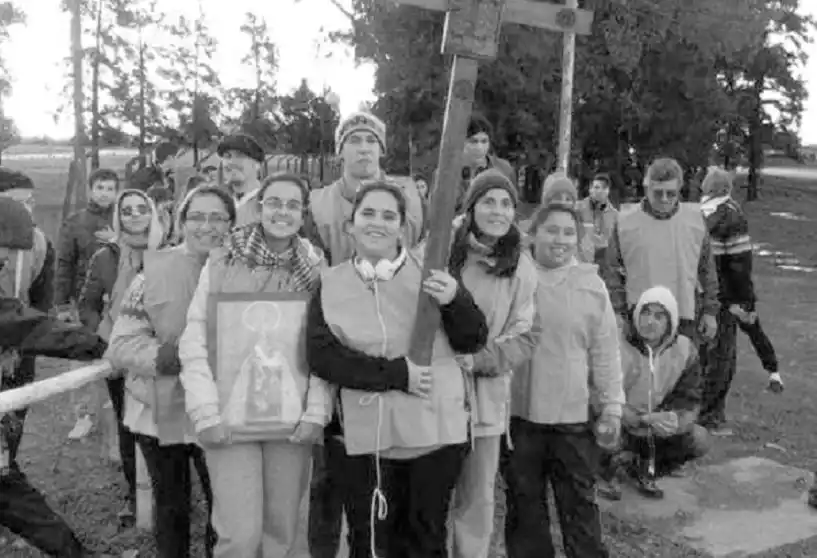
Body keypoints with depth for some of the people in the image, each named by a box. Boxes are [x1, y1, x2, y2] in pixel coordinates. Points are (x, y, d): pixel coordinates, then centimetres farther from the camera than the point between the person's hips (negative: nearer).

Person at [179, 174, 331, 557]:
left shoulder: (315, 269, 4)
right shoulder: (223, 262, -2)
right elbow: (194, 340, -4)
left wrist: (316, 413, -5)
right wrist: (205, 414, -11)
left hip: (292, 422, 2)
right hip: (229, 420, -2)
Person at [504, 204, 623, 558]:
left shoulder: (592, 285, -2)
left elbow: (605, 353, 2)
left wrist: (612, 406, 2)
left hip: (574, 415, 0)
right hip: (519, 412, 0)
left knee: (579, 503, 11)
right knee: (524, 503, 15)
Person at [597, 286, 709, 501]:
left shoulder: (684, 349, -5)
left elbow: (690, 399, -3)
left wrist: (674, 419, -26)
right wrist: (645, 420, -34)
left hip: (658, 427, 4)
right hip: (621, 426, -4)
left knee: (699, 439, -13)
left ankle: (645, 471, 10)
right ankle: (610, 469, 2)